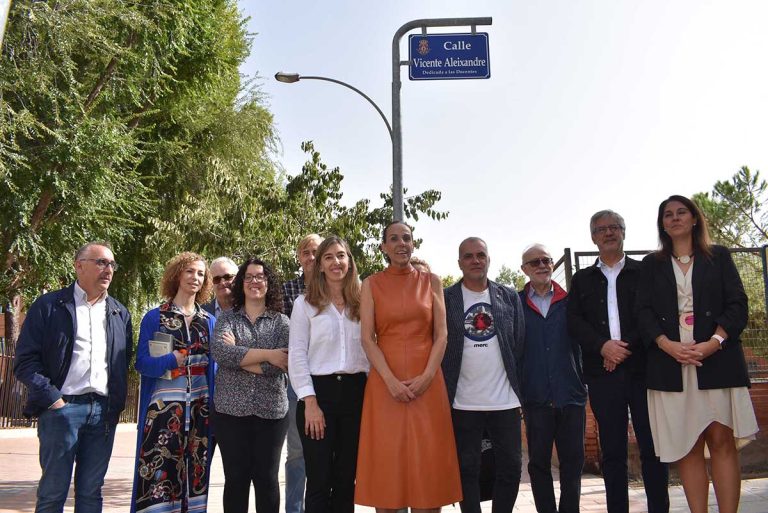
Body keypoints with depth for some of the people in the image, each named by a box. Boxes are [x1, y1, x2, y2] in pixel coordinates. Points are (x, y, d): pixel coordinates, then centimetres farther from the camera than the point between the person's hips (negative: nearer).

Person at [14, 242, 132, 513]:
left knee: (91, 491, 9)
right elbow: (25, 359, -3)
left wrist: (117, 404, 4)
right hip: (62, 407, -3)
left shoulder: (120, 314, 15)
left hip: (104, 411, 4)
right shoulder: (49, 306, 2)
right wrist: (51, 398, -10)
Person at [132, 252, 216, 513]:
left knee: (194, 475, 8)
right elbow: (142, 362, -4)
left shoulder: (209, 321, 11)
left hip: (200, 408, 4)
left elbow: (213, 364, 12)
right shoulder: (154, 317, 1)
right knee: (158, 473, -7)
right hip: (164, 406, -3)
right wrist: (172, 360, -18)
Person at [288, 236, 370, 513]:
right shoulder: (305, 303, 2)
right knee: (319, 480, 0)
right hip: (319, 391, -3)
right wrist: (310, 402, -10)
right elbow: (297, 355, -3)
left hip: (356, 392, 3)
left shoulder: (361, 302, 10)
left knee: (346, 478, 9)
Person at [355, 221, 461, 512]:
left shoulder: (431, 282, 9)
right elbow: (367, 338, -2)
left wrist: (427, 376, -11)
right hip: (385, 382, -1)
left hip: (427, 382, 1)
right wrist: (391, 381, -13)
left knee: (427, 462, 2)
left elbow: (441, 335, 4)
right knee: (386, 459, 2)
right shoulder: (372, 284, 6)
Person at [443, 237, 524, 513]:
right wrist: (443, 392, -3)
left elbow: (520, 344, 9)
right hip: (463, 402, -2)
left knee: (511, 466, 6)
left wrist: (521, 387, 4)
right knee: (467, 469, 6)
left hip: (505, 400, 2)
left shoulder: (510, 297, 8)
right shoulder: (446, 298, 1)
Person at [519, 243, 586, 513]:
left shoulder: (569, 301, 7)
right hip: (535, 397, -1)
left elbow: (581, 342, 9)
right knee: (539, 462, 7)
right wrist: (516, 388, -4)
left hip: (571, 394, 1)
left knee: (573, 461, 7)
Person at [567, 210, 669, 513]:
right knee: (612, 451, 5)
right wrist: (603, 346, -11)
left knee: (653, 447, -1)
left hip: (642, 367, -1)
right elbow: (574, 321, 5)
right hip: (602, 371, 2)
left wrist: (627, 346, -12)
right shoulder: (582, 279, 15)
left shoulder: (644, 272, 10)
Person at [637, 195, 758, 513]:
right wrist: (667, 345, -12)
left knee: (722, 442, -6)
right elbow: (644, 311, 6)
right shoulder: (652, 264, 16)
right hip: (671, 363, 1)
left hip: (717, 360, -1)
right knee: (686, 447, 0)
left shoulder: (719, 257, 13)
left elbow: (737, 304, 4)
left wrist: (714, 342, -13)